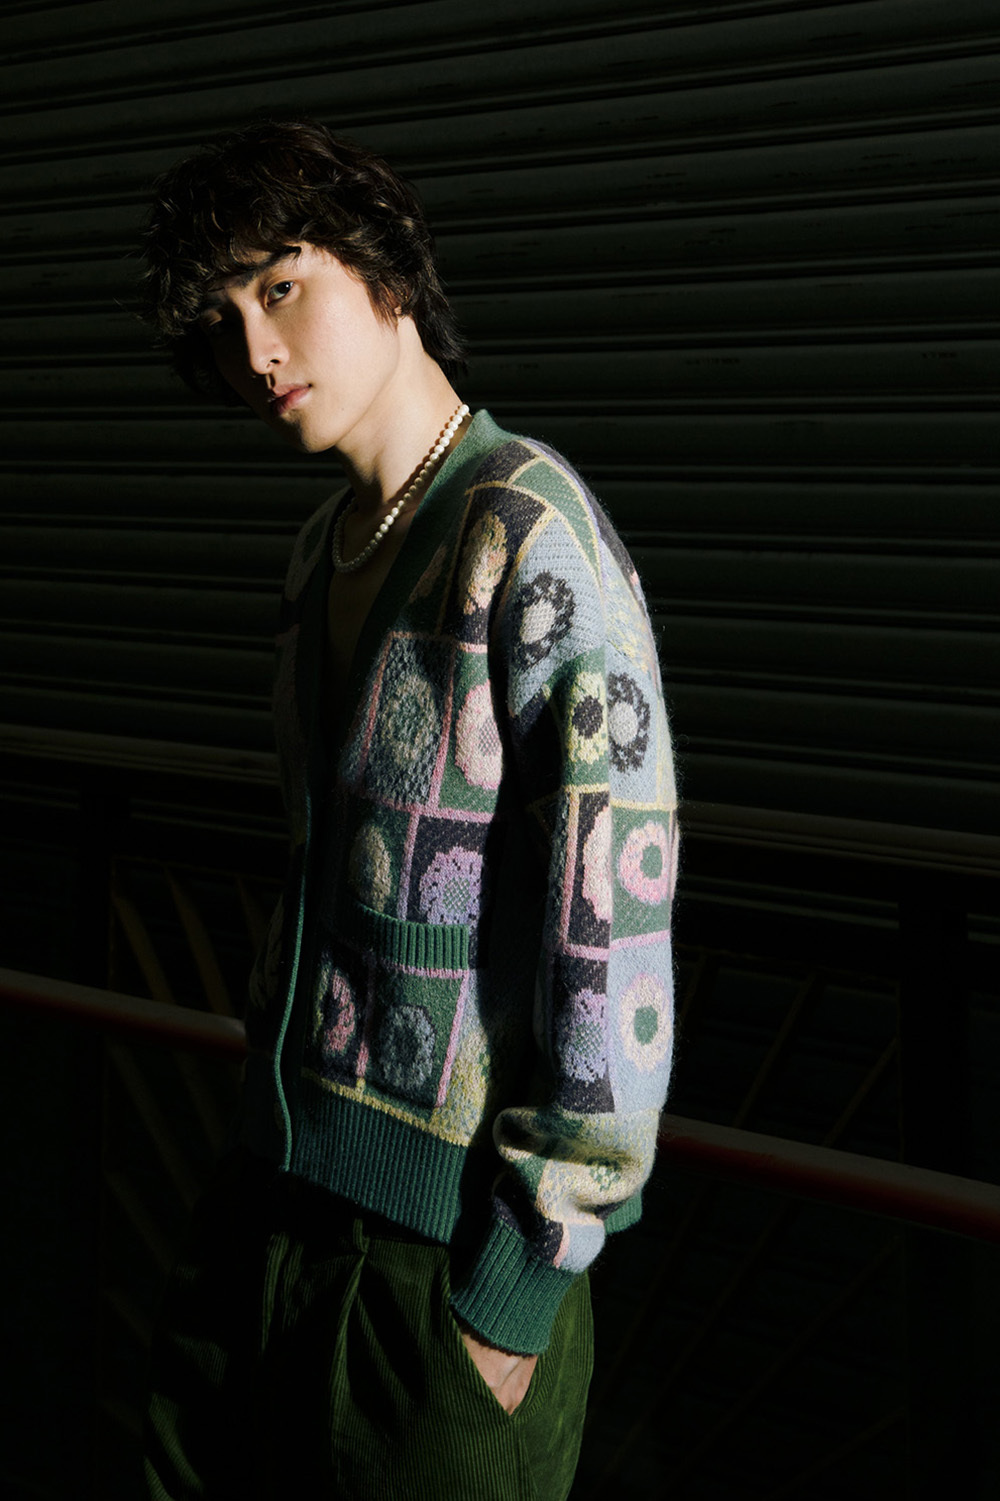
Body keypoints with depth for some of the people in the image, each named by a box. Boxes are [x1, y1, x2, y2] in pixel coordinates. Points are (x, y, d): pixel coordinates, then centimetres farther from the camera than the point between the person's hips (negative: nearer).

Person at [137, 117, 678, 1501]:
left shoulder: (532, 535, -17)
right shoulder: (325, 553, 10)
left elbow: (614, 935, -20)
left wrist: (517, 1292, -18)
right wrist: (270, 1105, 17)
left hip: (449, 1232, -8)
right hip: (280, 1187, 8)